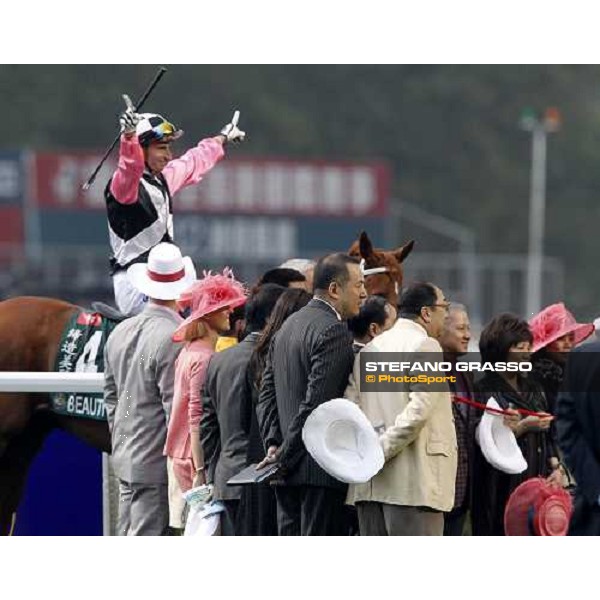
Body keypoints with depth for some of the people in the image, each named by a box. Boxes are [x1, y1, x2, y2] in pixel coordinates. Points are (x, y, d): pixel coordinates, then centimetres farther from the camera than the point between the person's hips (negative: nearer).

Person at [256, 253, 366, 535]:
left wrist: (273, 443, 6)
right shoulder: (334, 331, -14)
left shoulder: (287, 327, 16)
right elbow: (317, 402, -19)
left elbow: (267, 393, 15)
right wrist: (285, 455, -13)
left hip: (289, 470, 9)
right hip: (321, 469, -9)